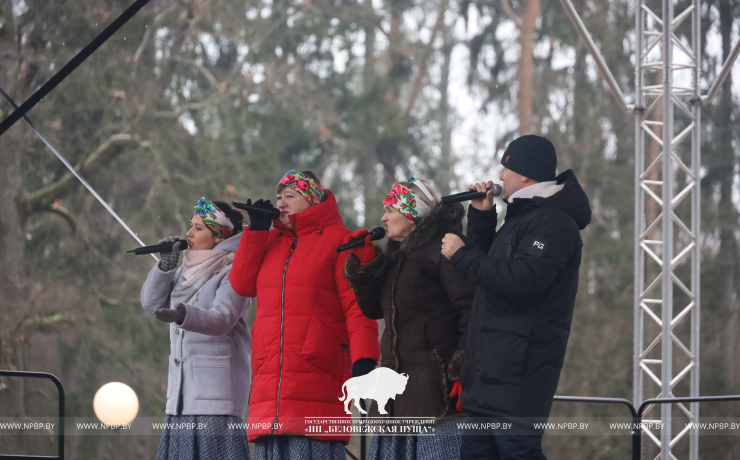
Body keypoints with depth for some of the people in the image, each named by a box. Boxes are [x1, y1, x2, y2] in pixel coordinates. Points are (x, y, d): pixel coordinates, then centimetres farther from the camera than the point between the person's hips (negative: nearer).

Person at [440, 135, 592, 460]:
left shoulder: (554, 223, -12)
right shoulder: (522, 216, 21)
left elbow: (520, 280, -24)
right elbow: (488, 267, 28)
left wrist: (461, 254, -16)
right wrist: (481, 214, 16)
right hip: (488, 370, 10)